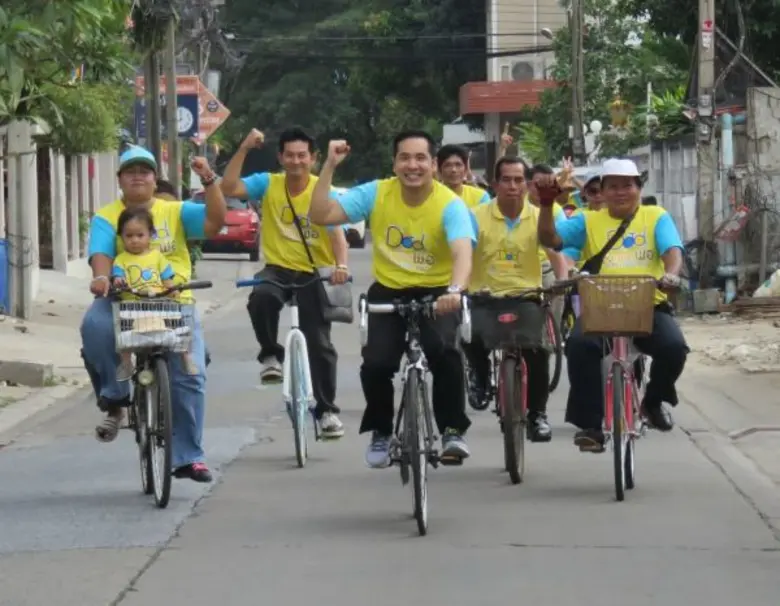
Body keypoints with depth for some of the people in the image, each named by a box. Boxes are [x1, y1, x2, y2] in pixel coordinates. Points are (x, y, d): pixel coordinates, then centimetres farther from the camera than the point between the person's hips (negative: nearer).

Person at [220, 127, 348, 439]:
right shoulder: (268, 184, -3)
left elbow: (337, 232, -21)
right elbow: (229, 188, -16)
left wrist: (341, 265, -39)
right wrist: (244, 149, -22)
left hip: (314, 273, -1)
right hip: (278, 268, 1)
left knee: (319, 343, -1)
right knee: (261, 297, -35)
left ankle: (327, 410, 13)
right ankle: (271, 355, -11)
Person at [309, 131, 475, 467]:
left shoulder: (450, 204, -17)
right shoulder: (376, 193, -9)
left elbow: (463, 254, -33)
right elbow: (320, 215, -12)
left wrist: (455, 290, -53)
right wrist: (330, 166, -20)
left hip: (436, 293, -2)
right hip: (388, 292, 2)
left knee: (443, 351, -30)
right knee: (375, 364, -17)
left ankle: (452, 430, -12)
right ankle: (380, 432, 11)